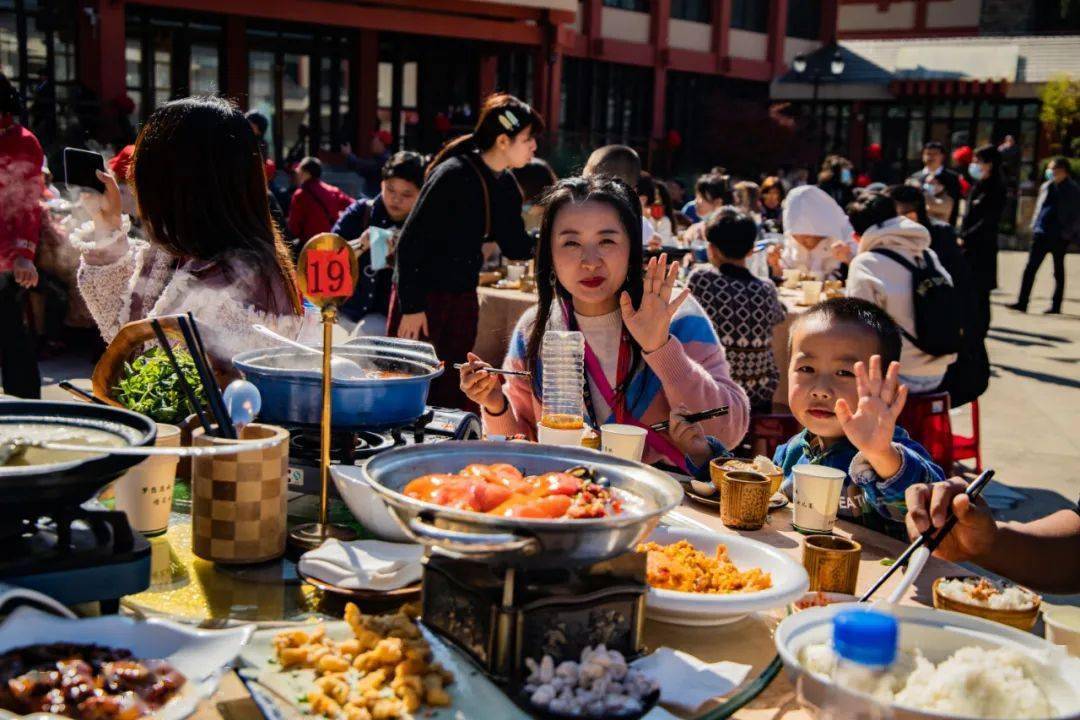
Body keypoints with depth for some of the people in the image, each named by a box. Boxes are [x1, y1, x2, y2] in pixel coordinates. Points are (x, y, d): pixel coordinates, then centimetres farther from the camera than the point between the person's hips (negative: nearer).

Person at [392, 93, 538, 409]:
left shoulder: (504, 184, 6)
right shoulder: (454, 175, -18)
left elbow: (515, 247, 13)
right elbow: (410, 242, -18)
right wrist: (411, 307, -19)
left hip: (463, 300, 8)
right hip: (423, 300, -8)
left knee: (452, 395, 12)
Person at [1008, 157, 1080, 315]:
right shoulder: (1046, 186, 10)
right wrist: (1034, 226, 5)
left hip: (1059, 237, -5)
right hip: (1042, 234, 5)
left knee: (1058, 271, 6)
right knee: (1030, 268, -3)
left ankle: (1056, 306, 13)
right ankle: (1022, 302, -3)